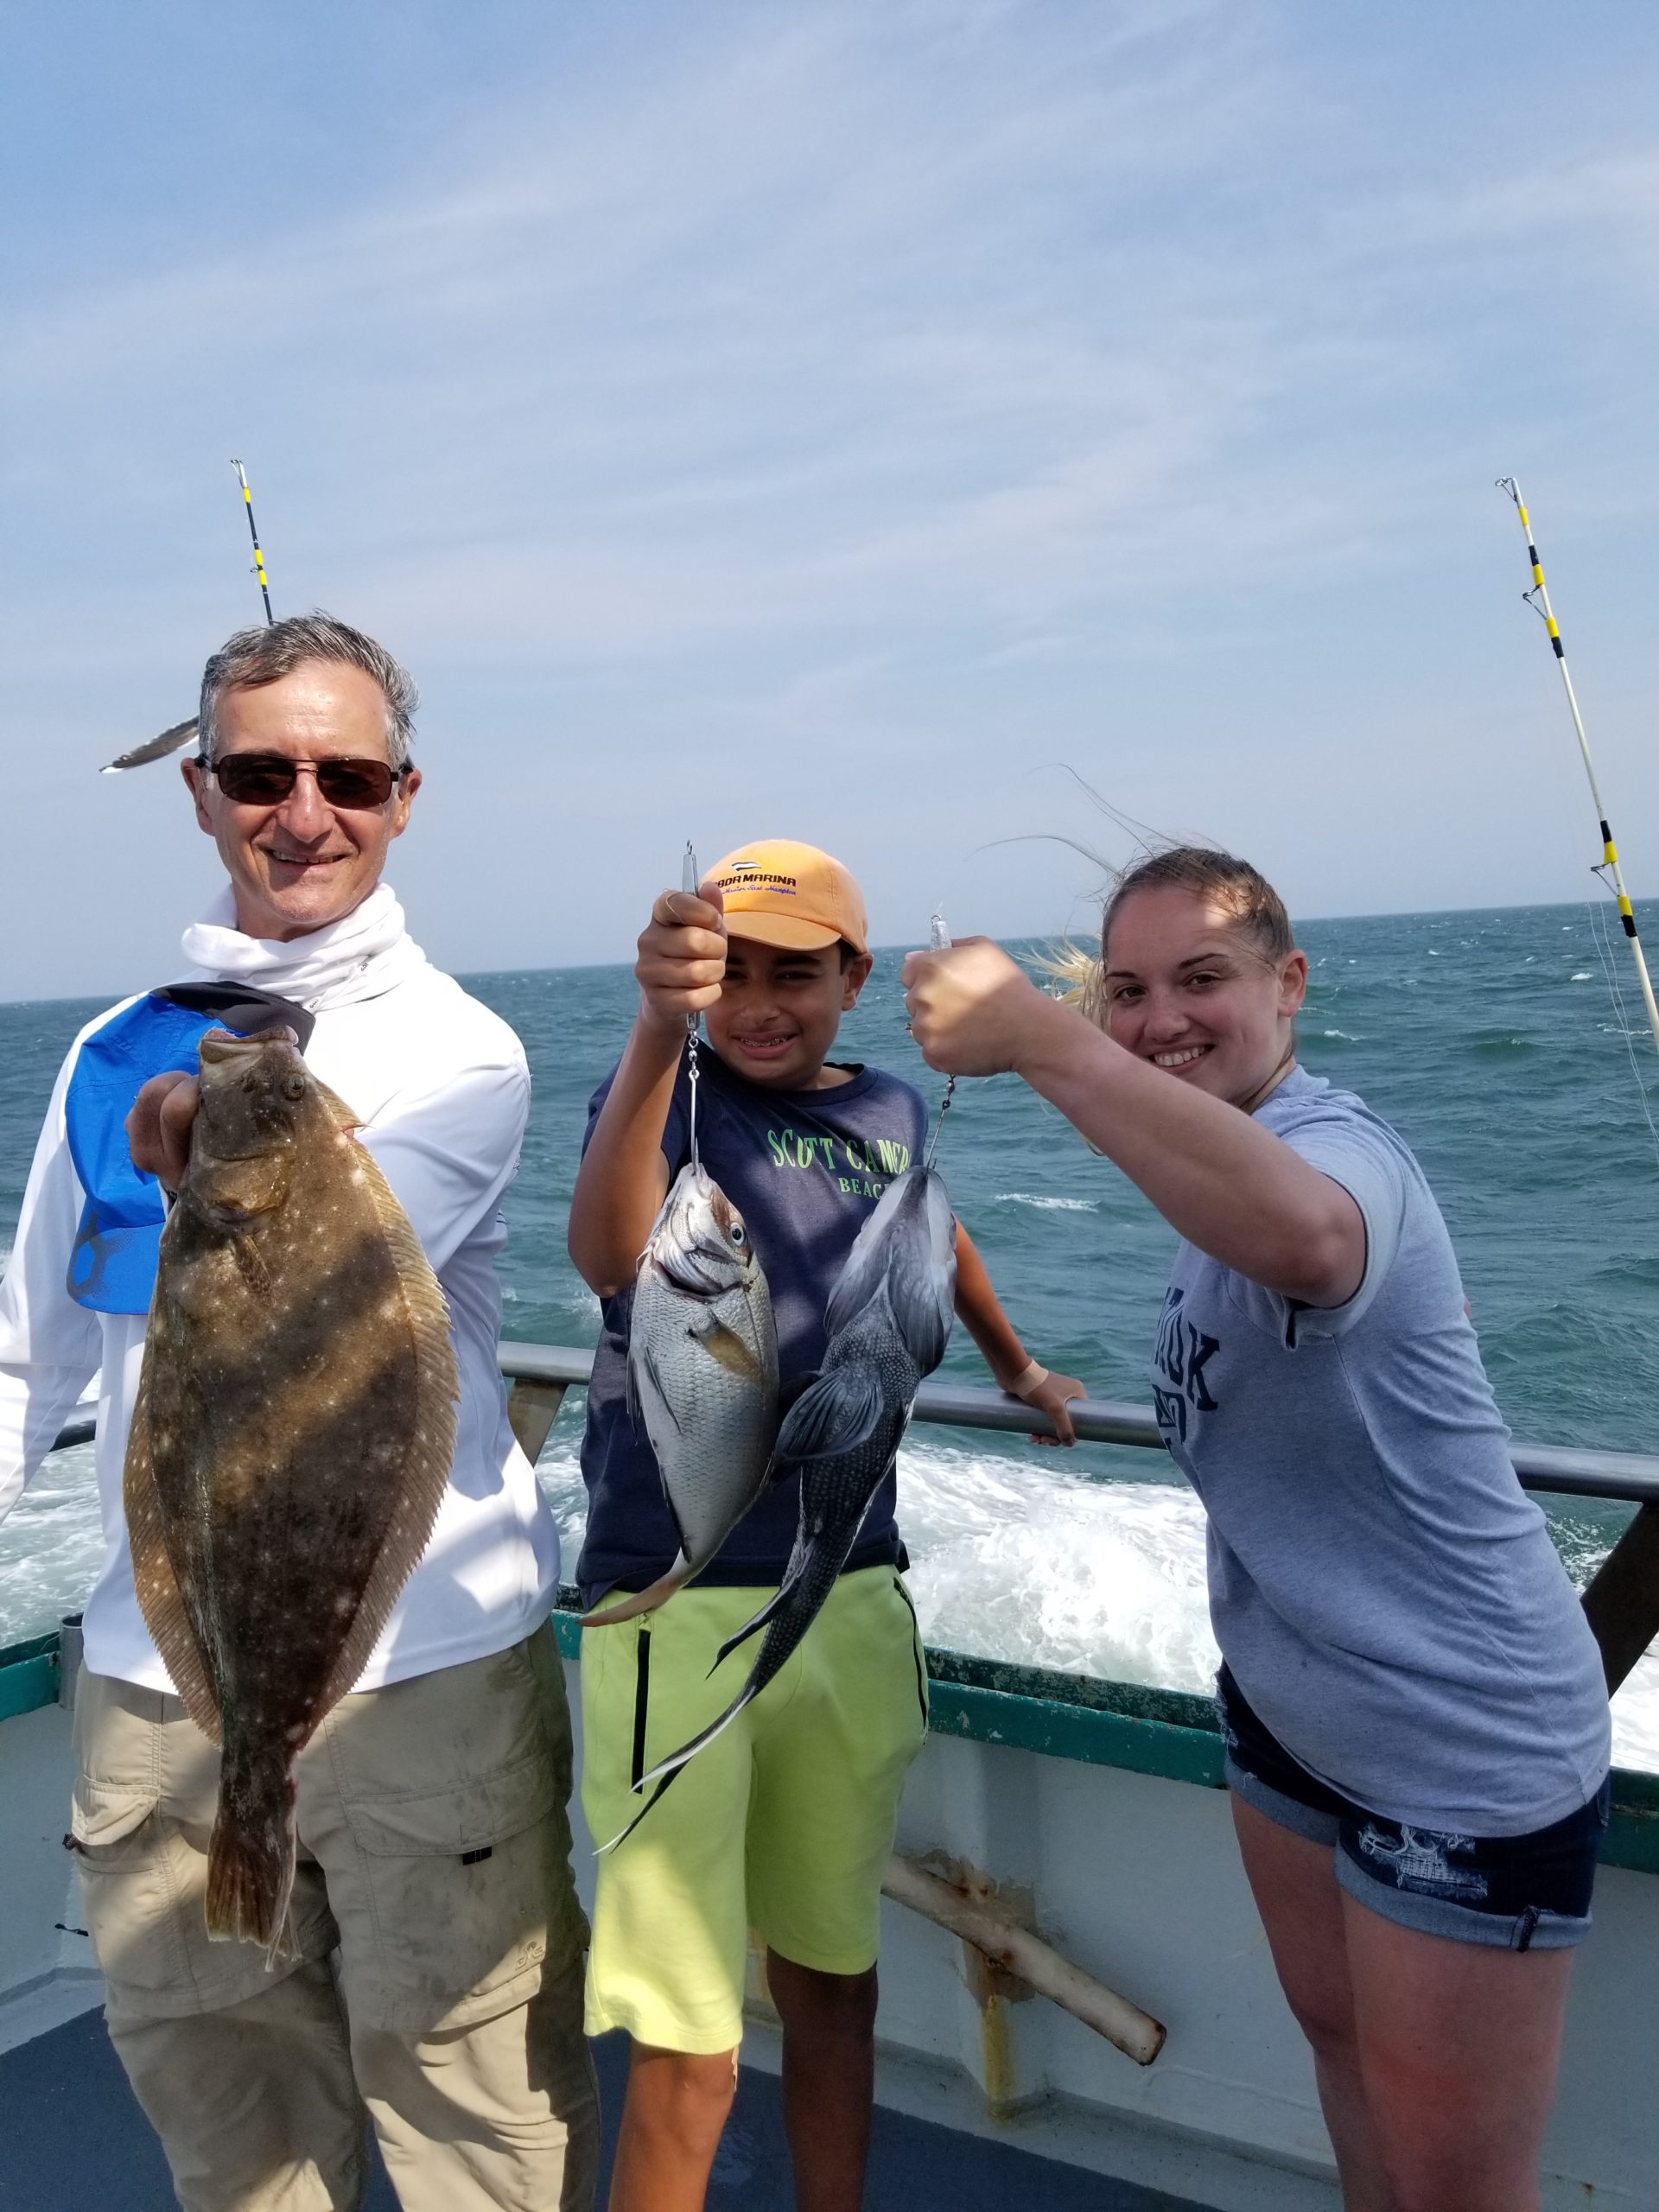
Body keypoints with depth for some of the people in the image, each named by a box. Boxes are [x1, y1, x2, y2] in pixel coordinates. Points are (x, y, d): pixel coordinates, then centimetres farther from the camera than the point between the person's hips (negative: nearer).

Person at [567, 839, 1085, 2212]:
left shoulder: (889, 1110, 7)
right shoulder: (667, 1094, -9)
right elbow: (609, 1256, -32)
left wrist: (1018, 1366, 42)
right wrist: (659, 1031, -47)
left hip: (853, 1598, 5)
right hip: (678, 1608, -5)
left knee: (833, 1984, 20)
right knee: (692, 2051, -2)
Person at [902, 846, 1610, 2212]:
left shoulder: (1334, 1145, -28)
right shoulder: (1229, 1159, 3)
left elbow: (1302, 1235, -54)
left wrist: (1033, 1035, -51)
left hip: (1462, 1755, -9)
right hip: (1288, 1706, 9)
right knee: (1337, 2031, 26)